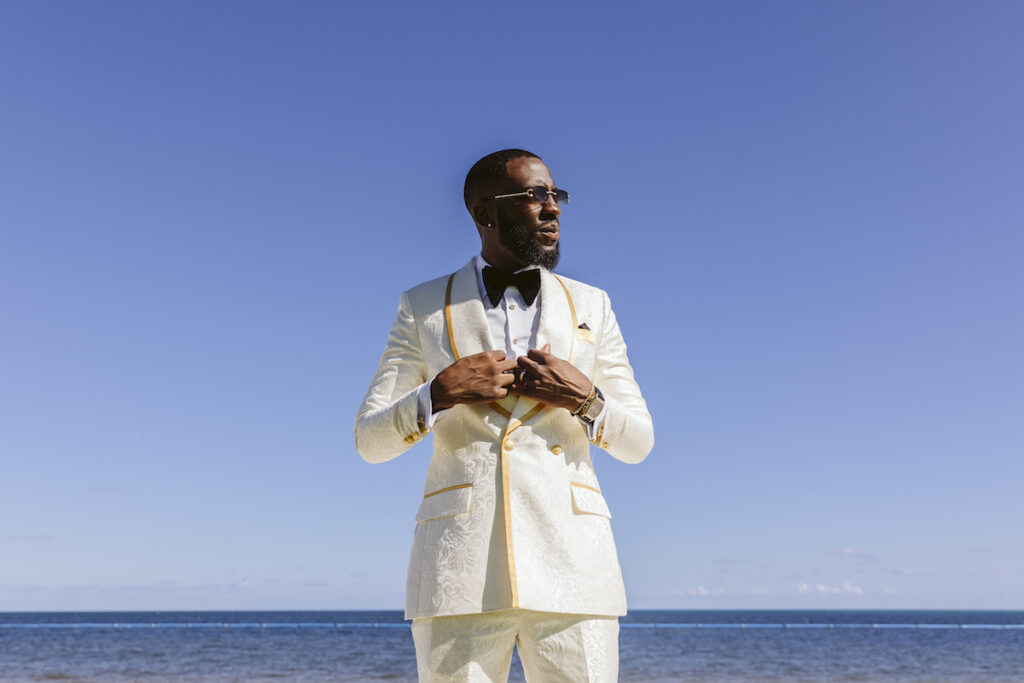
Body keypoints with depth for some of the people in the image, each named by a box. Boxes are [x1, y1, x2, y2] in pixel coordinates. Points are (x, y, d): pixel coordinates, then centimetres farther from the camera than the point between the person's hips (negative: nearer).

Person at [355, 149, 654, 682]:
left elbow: (637, 442, 13)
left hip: (571, 561, 1)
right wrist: (438, 394, -12)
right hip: (460, 568, -1)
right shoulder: (424, 307, 9)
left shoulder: (590, 306, 13)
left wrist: (584, 398, -8)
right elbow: (370, 440, 6)